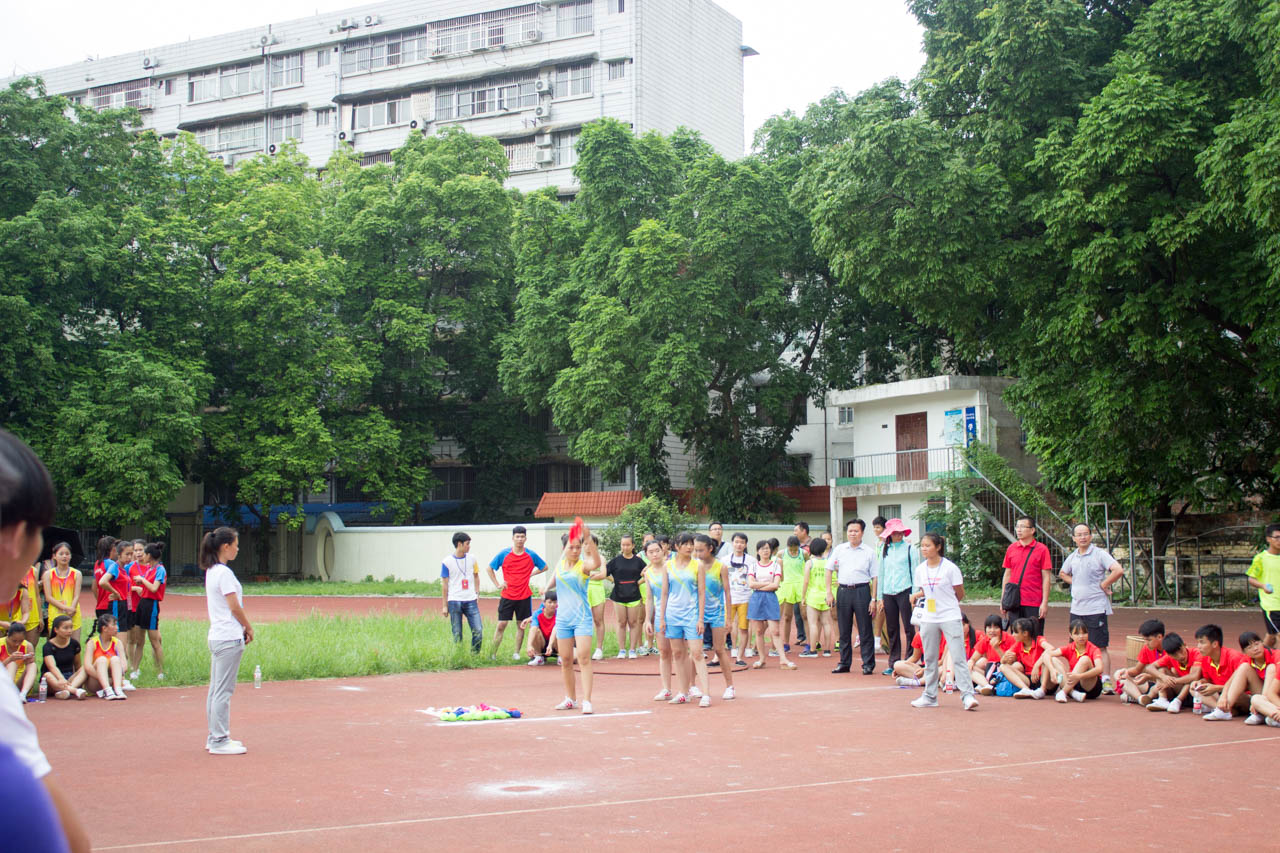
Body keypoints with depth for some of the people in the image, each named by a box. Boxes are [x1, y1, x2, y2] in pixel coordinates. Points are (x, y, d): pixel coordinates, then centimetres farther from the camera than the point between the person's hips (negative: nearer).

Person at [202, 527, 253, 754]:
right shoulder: (224, 573, -15)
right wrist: (249, 628, 0)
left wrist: (242, 628, 12)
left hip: (217, 637, 10)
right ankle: (219, 741, -3)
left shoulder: (211, 571, 14)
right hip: (229, 638, -10)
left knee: (216, 688, 13)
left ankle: (215, 737, 20)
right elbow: (235, 607, -15)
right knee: (223, 690, -6)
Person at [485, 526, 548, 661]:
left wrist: (530, 574, 3)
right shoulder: (503, 554, -2)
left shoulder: (531, 555, 0)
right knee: (501, 625, -3)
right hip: (507, 596, -1)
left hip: (524, 597, 1)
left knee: (521, 625, 6)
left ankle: (516, 653, 16)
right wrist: (497, 584, 1)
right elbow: (489, 568, 9)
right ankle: (493, 654, 4)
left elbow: (544, 567, 14)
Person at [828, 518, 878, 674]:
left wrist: (873, 599, -5)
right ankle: (844, 663, 17)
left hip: (862, 590, -3)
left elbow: (874, 577, 1)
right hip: (843, 590, 3)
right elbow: (830, 569, 13)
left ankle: (868, 664, 4)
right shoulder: (839, 549, 8)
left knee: (865, 630, -1)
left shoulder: (869, 552, 2)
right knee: (844, 630, 8)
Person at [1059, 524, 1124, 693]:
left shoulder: (1099, 554, -8)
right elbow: (1062, 573, 30)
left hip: (1096, 608, -6)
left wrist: (1103, 585, -12)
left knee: (1100, 647, -5)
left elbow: (1119, 570, -20)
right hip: (1076, 608, 6)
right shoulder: (1072, 557, 11)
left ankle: (1106, 681, -3)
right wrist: (1075, 583, 12)